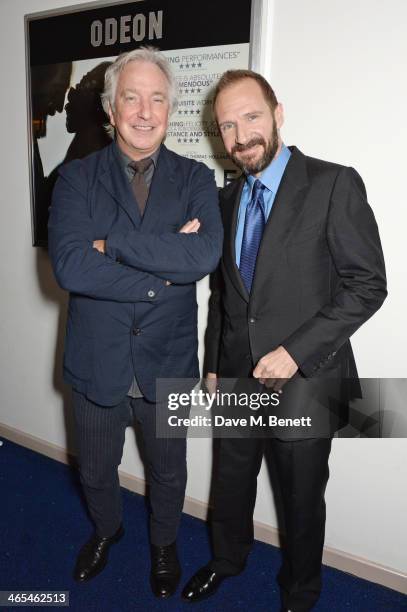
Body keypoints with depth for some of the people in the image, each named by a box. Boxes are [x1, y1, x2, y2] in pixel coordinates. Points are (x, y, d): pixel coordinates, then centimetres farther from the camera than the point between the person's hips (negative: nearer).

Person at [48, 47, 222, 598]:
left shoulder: (196, 179, -5)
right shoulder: (77, 177, -6)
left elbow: (206, 253, -24)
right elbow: (69, 265, -22)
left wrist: (114, 242, -24)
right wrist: (166, 267, -24)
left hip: (168, 366, 0)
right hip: (97, 365, 1)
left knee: (168, 473, 22)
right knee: (95, 471, 24)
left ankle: (164, 543, 53)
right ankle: (107, 529, 57)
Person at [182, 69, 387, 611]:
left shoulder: (335, 184, -12)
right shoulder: (228, 197, 7)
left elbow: (368, 284, -15)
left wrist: (295, 352, -20)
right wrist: (213, 364, 11)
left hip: (304, 382, -5)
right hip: (237, 379, 5)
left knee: (302, 497, 16)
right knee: (231, 480, 23)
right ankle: (227, 559, 52)